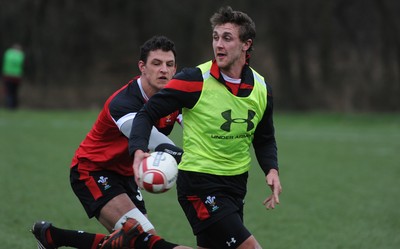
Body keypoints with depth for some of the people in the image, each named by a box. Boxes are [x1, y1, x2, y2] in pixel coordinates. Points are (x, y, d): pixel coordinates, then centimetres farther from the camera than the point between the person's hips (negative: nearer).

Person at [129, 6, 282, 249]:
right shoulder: (195, 80, -15)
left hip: (236, 184, 6)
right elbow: (147, 113, -10)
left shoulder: (262, 89, 1)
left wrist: (271, 169, -3)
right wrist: (139, 150, -27)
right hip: (199, 184, -6)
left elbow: (264, 139, 16)